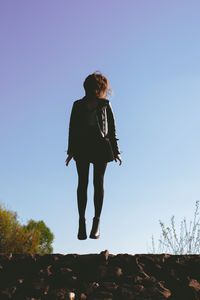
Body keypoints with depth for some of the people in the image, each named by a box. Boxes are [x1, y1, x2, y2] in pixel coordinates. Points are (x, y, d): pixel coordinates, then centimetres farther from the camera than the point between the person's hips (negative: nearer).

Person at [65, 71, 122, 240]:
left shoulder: (105, 105, 12)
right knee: (83, 183, -4)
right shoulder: (78, 105, 14)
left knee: (98, 182, -5)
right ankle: (82, 221, -1)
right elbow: (72, 128, 12)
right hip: (82, 145, 1)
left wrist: (116, 151, 4)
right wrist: (71, 151, 3)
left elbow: (112, 129, 11)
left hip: (101, 146, -1)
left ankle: (97, 221, 0)